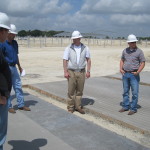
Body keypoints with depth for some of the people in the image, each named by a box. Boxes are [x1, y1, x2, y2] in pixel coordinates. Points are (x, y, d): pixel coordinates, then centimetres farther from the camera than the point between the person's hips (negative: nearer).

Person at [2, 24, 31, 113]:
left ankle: (21, 105, 20)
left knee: (18, 86, 10)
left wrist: (19, 66, 20)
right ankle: (9, 106, 15)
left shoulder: (14, 43, 10)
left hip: (14, 67, 7)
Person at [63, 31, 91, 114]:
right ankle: (70, 107, 14)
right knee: (71, 91, 2)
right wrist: (65, 72, -11)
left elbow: (88, 59, 6)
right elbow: (65, 60, -3)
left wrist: (88, 71, -1)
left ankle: (78, 106, 20)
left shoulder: (85, 48, 3)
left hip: (81, 72, 2)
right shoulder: (69, 48, -2)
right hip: (71, 72, -2)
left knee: (80, 91, 8)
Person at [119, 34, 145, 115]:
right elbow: (122, 60, 17)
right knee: (125, 91, 13)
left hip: (134, 75, -4)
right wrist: (121, 69, 2)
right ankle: (125, 106, 25)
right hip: (125, 74, 5)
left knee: (135, 92, -1)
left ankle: (133, 108, 9)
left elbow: (143, 63, -6)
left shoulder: (139, 51, -5)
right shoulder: (125, 50, 8)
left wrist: (138, 72, -17)